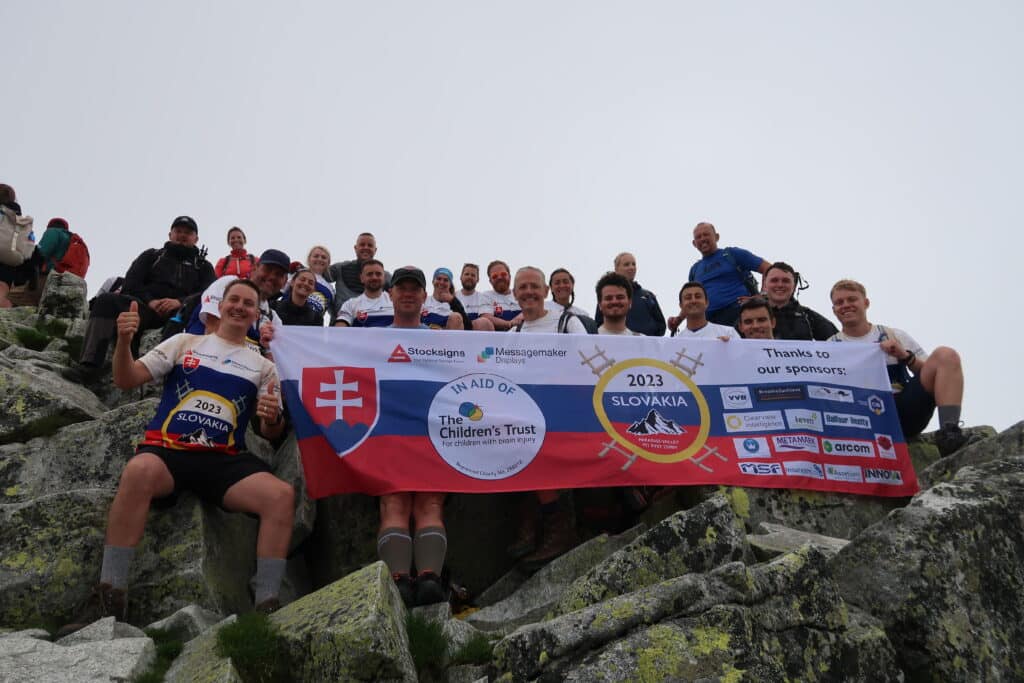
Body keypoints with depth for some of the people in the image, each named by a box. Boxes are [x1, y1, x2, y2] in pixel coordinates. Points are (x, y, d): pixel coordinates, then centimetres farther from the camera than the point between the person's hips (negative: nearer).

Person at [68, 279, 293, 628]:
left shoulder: (263, 366, 18)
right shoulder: (185, 342, 16)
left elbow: (270, 433, 14)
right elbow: (126, 381, 9)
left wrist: (272, 419, -10)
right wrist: (123, 341, -10)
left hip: (224, 460, 2)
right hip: (167, 449, -1)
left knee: (281, 494, -27)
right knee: (140, 470, -38)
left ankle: (267, 605, -19)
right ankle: (110, 597, -28)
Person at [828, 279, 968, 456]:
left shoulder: (895, 335, 18)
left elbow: (933, 374, 13)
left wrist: (905, 356, -2)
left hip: (905, 407, 2)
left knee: (945, 355, -14)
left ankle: (949, 432, -24)